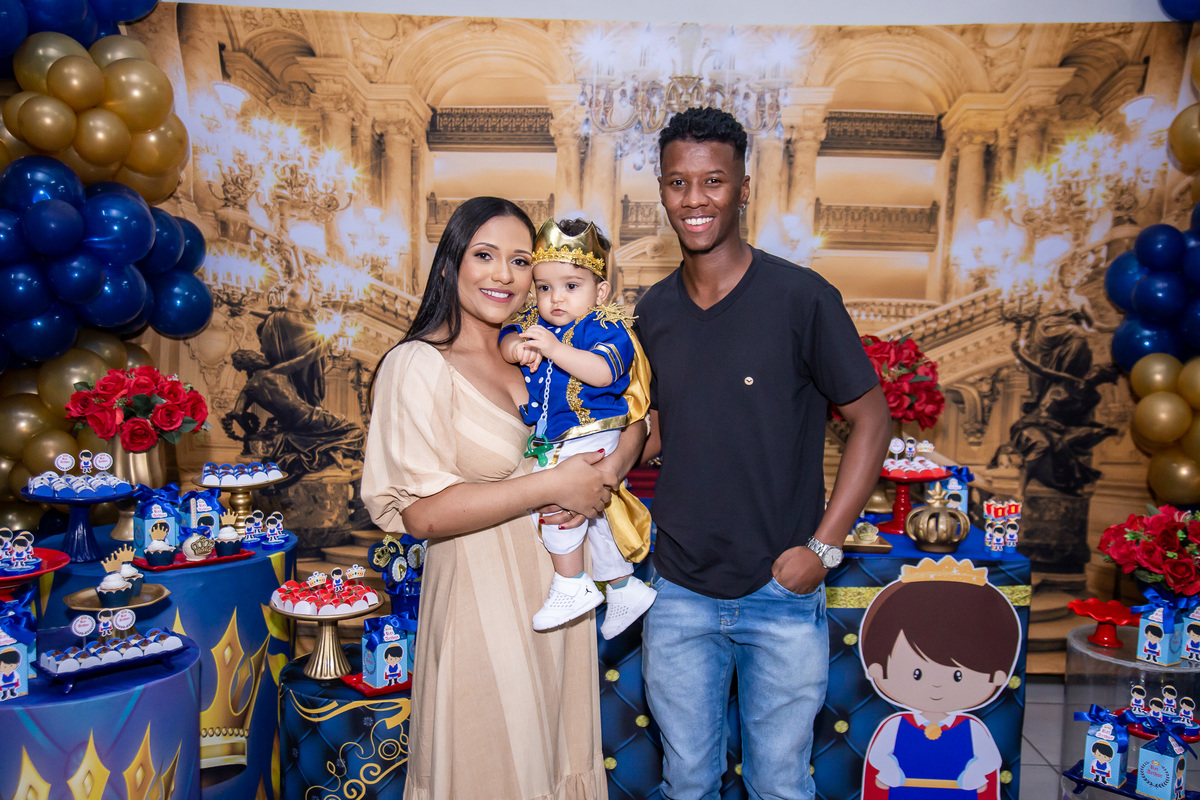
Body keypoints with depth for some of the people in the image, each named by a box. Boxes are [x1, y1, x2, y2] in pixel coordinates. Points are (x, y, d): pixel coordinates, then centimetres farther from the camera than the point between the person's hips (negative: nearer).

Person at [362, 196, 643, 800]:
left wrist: (610, 468, -11)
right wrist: (553, 486, -21)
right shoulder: (418, 365, -14)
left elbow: (628, 419, 11)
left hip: (559, 599, 7)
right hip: (485, 607, -6)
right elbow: (420, 512, -22)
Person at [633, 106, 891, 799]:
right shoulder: (654, 311, 2)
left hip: (782, 594, -3)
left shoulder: (802, 298, -12)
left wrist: (823, 547, -12)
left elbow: (873, 421, -7)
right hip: (680, 595, 4)